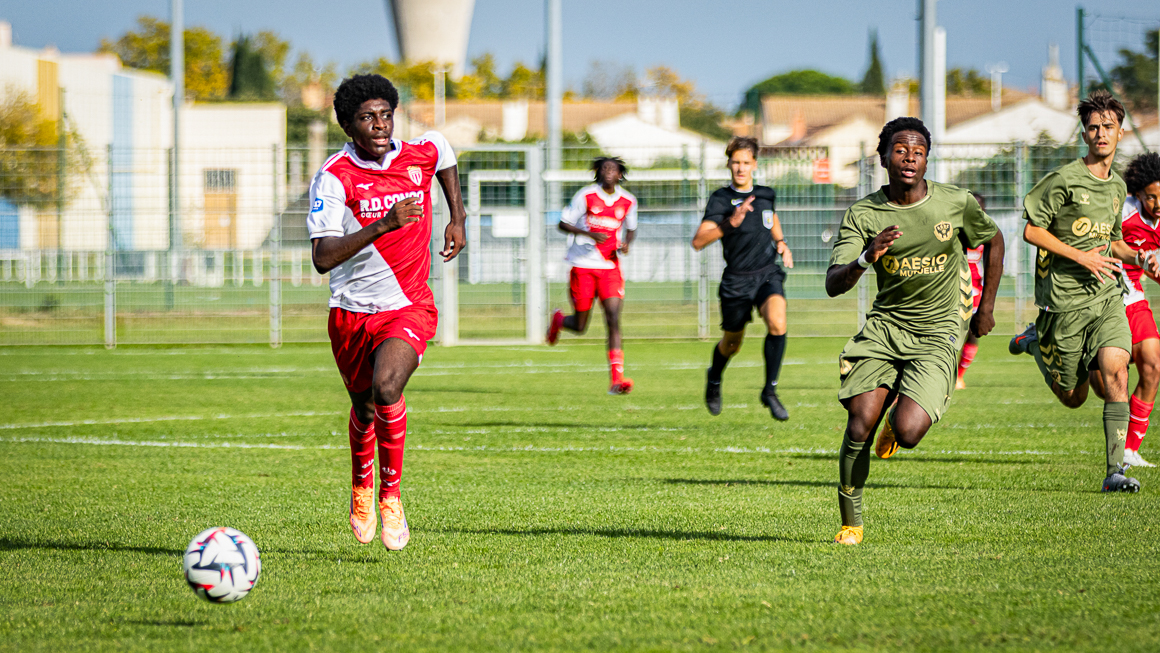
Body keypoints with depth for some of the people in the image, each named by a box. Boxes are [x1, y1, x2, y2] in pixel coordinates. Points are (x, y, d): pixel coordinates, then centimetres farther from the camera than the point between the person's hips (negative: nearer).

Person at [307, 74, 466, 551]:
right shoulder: (333, 178, -16)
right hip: (352, 312, 0)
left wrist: (458, 219, 20)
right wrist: (382, 225, -38)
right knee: (363, 407, 18)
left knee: (386, 387, -28)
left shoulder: (421, 155, -6)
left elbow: (444, 152, 23)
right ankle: (361, 488, 50)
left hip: (410, 306, 0)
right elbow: (322, 257, -28)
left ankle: (391, 494, -10)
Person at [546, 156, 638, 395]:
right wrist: (590, 234, -19)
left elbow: (631, 228, 22)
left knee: (613, 320, -14)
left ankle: (617, 379, -18)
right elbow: (563, 224, -4)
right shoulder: (586, 196, -5)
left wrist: (626, 244, -1)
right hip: (583, 265, -2)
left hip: (610, 267, 2)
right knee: (580, 327, 4)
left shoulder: (628, 202, 4)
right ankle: (558, 319, 42)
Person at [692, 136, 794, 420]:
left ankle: (770, 391, -12)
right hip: (736, 280, -2)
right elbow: (698, 241, -23)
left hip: (768, 274, 2)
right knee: (731, 344, 12)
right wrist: (731, 223, -34)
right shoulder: (720, 199, -11)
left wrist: (781, 242, 14)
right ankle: (714, 380, 48)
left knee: (777, 323, -26)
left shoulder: (766, 195, 5)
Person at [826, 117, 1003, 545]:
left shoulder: (957, 203, -7)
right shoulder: (863, 214, -7)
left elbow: (993, 241, 13)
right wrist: (865, 259, -34)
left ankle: (898, 421, 21)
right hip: (885, 325, 2)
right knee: (860, 426, -13)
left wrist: (986, 308, 14)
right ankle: (850, 522, 8)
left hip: (938, 332, -1)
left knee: (907, 434, -20)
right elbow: (833, 285, -14)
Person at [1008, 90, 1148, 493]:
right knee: (1073, 397, 5)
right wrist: (1081, 257, -15)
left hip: (1106, 297, 4)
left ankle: (1114, 470, -15)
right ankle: (1036, 344, 35)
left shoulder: (1117, 186, 13)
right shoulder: (1065, 180, -10)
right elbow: (1031, 230, -9)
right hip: (1065, 300, -4)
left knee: (1114, 373, -19)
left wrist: (1137, 257, 6)